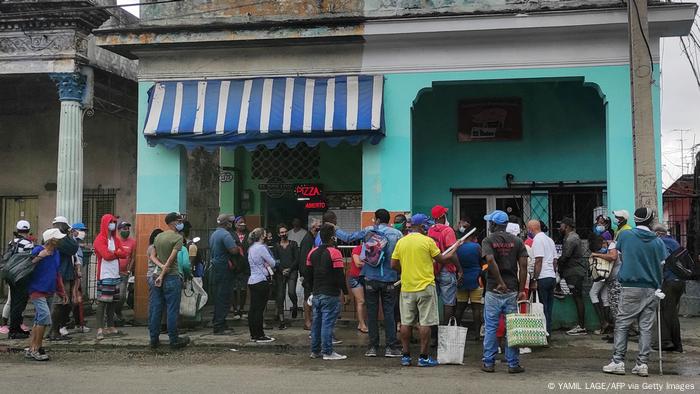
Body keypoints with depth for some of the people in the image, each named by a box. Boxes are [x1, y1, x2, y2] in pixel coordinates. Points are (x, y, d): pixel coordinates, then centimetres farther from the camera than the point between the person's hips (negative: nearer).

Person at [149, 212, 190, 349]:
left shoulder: (158, 237, 12)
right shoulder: (178, 237, -9)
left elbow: (152, 256, 9)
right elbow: (171, 259, -15)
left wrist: (161, 266, -5)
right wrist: (163, 274, -12)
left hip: (157, 276, 7)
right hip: (172, 277, -7)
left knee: (155, 309, 8)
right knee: (172, 310, 0)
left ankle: (154, 339, 14)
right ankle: (174, 340, 7)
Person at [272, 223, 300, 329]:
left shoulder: (293, 244, 9)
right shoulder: (276, 246, 12)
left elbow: (297, 259, 3)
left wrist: (289, 269, -9)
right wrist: (282, 270, -10)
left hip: (292, 271, -2)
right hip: (280, 273, 2)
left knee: (291, 292, -22)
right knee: (280, 296, -3)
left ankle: (295, 306, 12)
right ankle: (281, 320, 1)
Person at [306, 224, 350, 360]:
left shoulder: (313, 253, 9)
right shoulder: (334, 253, -13)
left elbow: (308, 275, 13)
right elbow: (340, 276, -15)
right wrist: (345, 292, -8)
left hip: (316, 294, 7)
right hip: (330, 295, -7)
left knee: (316, 322, 12)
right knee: (328, 323, -4)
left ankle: (315, 350, 18)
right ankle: (327, 352, -2)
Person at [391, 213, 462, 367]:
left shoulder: (401, 242, 4)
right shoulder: (427, 241, -8)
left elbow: (394, 265, 6)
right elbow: (442, 260, 0)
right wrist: (455, 248, 14)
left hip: (407, 288, 4)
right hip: (425, 287, -4)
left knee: (406, 323, 9)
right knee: (425, 323, 1)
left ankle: (405, 356, 13)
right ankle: (423, 357, 3)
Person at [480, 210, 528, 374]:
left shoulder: (488, 240, -3)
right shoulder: (517, 241, 6)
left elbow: (490, 260, -21)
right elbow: (523, 265, -3)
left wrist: (500, 283, -17)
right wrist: (522, 290, -1)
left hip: (494, 291, -2)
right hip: (512, 291, 2)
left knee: (491, 328, 5)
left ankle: (489, 363, 9)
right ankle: (513, 364, 8)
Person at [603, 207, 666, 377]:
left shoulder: (625, 235, -1)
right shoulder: (657, 241, 1)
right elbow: (664, 263, 1)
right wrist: (659, 285, 13)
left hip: (630, 287, -2)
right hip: (651, 289, 2)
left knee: (622, 324, 3)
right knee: (646, 326, 4)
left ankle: (618, 362, -1)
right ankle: (642, 364, 4)